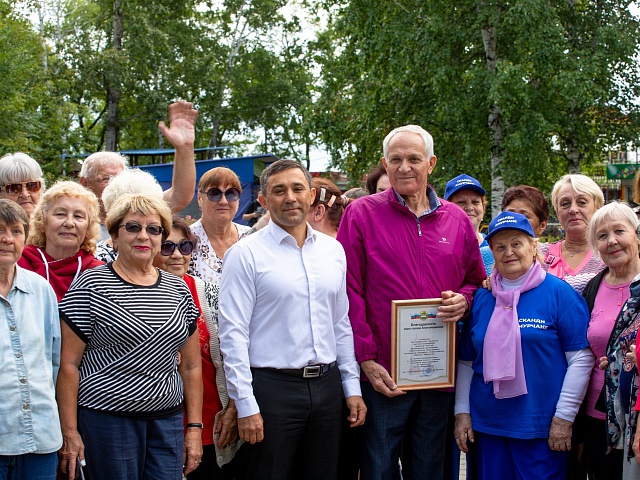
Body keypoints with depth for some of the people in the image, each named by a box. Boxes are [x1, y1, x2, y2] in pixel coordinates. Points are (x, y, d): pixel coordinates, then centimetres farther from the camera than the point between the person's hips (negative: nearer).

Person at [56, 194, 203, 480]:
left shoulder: (178, 290, 9)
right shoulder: (91, 286, -4)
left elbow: (191, 366, 12)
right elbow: (69, 364, -6)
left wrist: (195, 427, 7)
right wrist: (70, 432, -9)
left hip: (168, 421, 4)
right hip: (107, 419, -4)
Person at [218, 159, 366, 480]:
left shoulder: (333, 250, 10)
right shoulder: (245, 254, -6)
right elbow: (233, 334, -9)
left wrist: (352, 387, 10)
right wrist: (246, 405, -13)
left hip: (327, 384, 5)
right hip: (272, 388, -5)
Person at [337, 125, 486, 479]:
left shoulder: (456, 220, 9)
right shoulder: (362, 214, -2)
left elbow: (476, 280, 19)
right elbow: (349, 292, -5)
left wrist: (465, 300, -5)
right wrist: (365, 360, -10)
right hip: (382, 374, -3)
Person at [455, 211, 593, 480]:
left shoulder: (558, 293, -4)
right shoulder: (481, 298, 9)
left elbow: (581, 358, -8)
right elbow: (467, 361, 14)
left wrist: (564, 417, -11)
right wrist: (462, 411, 7)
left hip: (541, 428, -4)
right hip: (488, 425, 4)